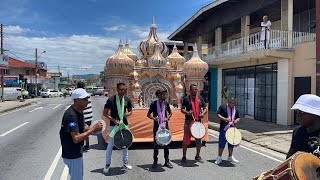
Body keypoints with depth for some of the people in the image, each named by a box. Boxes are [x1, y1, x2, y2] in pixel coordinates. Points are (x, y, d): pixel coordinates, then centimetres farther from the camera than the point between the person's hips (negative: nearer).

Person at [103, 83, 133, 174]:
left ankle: (125, 162, 30)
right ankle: (107, 164, 18)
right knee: (110, 144, 2)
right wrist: (114, 120, -19)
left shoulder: (127, 100, -2)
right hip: (113, 125, -4)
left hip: (124, 124, 4)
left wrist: (127, 114, -11)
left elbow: (130, 111, 11)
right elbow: (105, 113, -9)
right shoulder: (111, 100, -13)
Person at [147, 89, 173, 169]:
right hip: (157, 126, -3)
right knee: (156, 144, 4)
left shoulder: (166, 104, 2)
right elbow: (148, 115, 0)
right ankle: (155, 162, 17)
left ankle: (167, 161, 19)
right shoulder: (153, 104, -6)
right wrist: (153, 118, -19)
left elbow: (170, 113, 14)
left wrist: (167, 118, -5)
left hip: (165, 126, 3)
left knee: (166, 144, 7)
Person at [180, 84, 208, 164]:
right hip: (189, 121, -4)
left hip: (198, 121, 4)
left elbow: (205, 108, 15)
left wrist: (203, 113, -6)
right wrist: (187, 112, -20)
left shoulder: (200, 98, 12)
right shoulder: (186, 99, 1)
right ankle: (184, 157, 11)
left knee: (198, 139, 11)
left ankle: (197, 156, 27)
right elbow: (182, 109, 0)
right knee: (186, 139, -2)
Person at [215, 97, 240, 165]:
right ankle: (219, 157, 10)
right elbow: (218, 115, -8)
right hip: (223, 129, -5)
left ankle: (230, 157, 31)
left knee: (231, 143, 14)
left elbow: (238, 118, 17)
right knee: (221, 143, -3)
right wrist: (224, 119, -23)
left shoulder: (235, 110, 12)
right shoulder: (222, 107, -3)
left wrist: (236, 120, -7)